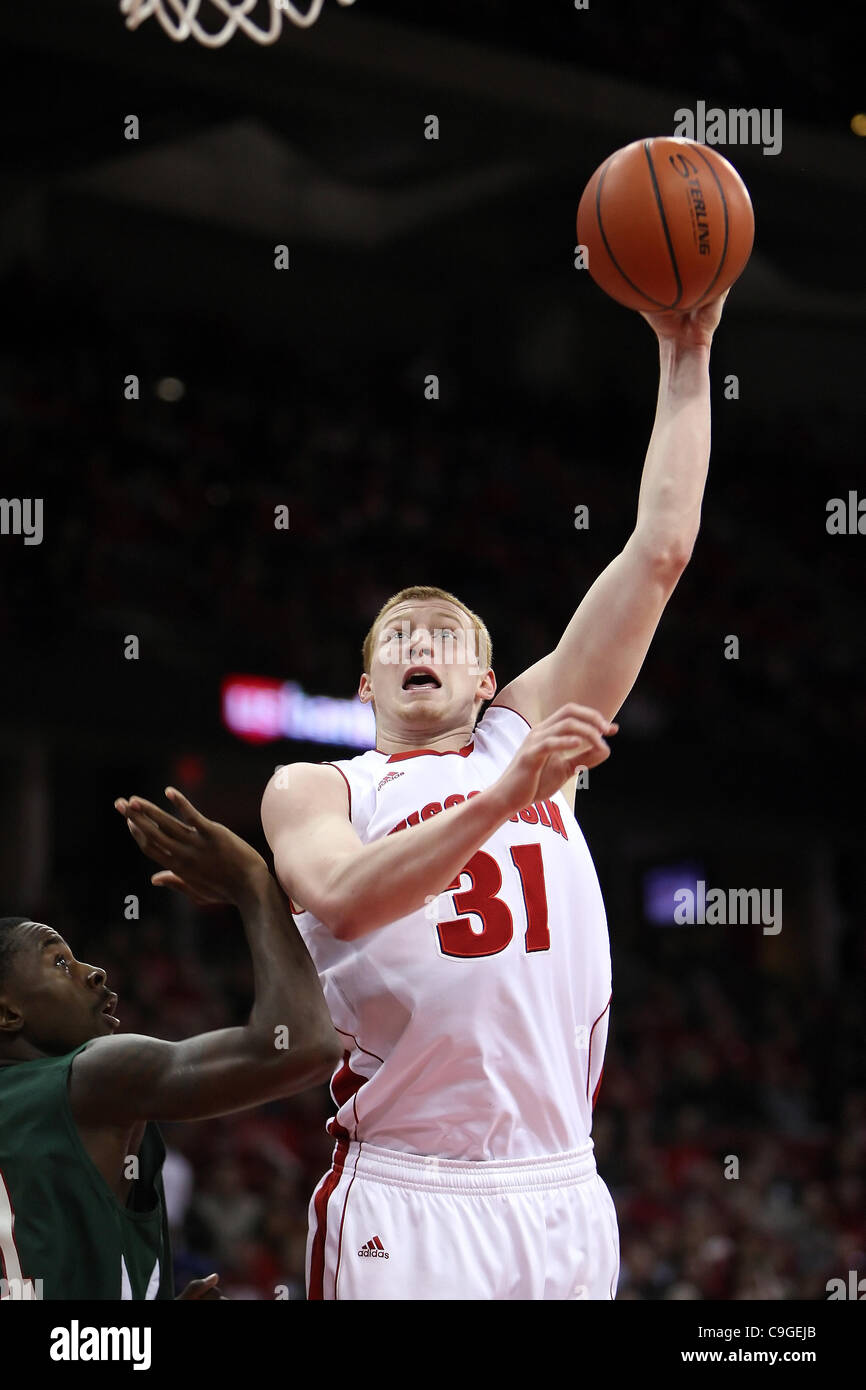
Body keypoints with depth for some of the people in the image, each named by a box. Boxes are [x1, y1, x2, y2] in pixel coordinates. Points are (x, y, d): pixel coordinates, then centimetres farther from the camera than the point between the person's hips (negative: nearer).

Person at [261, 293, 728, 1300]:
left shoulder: (525, 734, 17)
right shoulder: (312, 790, 9)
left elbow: (659, 554, 12)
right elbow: (340, 897, -15)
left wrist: (685, 356, 8)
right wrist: (504, 797, -25)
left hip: (560, 1197, 3)